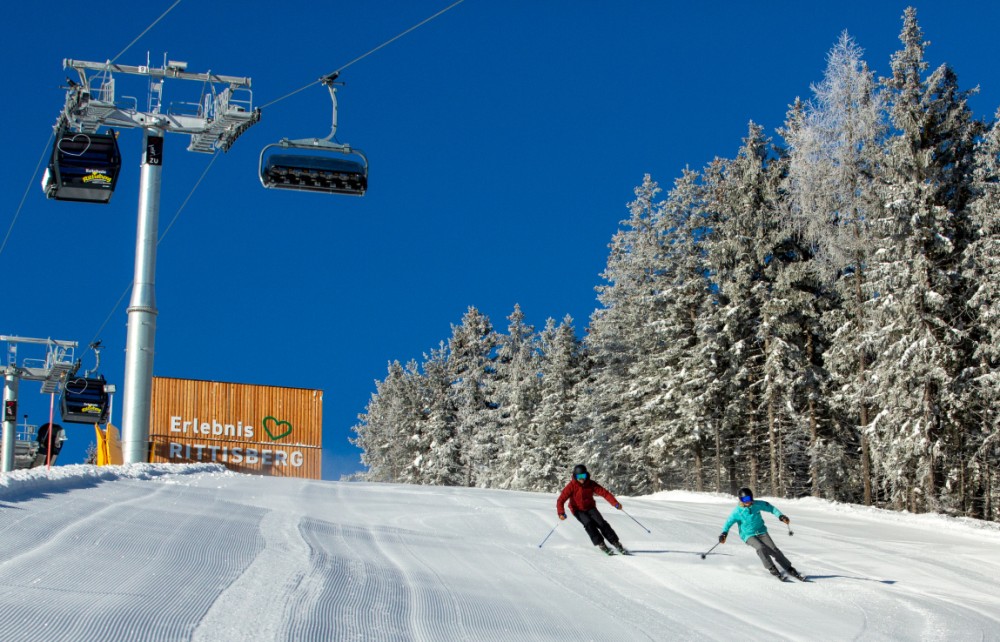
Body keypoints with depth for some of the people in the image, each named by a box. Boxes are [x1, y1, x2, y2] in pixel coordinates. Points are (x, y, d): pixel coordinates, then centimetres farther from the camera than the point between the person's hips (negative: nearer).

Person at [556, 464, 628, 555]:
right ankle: (600, 544, -21)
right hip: (578, 510, -2)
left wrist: (615, 503, -27)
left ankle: (616, 543, -14)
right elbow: (561, 500, -21)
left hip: (590, 508, 2)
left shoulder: (591, 484, -11)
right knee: (588, 523, -27)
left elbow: (604, 492, -15)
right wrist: (561, 513, -38)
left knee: (601, 523, -18)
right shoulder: (571, 486, -17)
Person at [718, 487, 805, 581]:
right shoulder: (737, 512, -11)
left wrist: (780, 516, -6)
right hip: (748, 535, -2)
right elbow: (728, 523, -7)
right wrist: (724, 533, -24)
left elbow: (770, 508, 6)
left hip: (761, 532, 2)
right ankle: (772, 569, -17)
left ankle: (790, 570, -3)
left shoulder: (758, 504, -6)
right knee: (761, 548, -30)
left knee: (774, 550, -12)